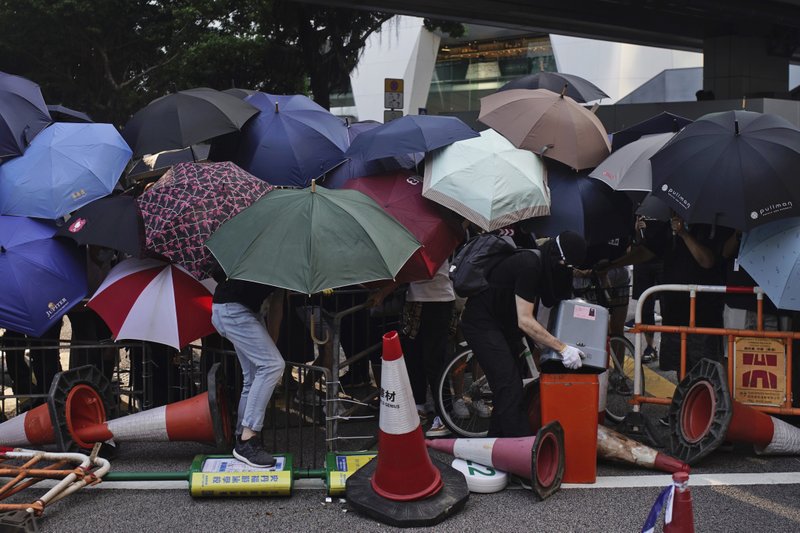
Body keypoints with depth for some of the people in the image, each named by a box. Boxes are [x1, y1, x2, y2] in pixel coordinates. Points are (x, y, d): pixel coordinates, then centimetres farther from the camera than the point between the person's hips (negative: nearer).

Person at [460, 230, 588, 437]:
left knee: (508, 388, 10)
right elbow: (525, 321, -28)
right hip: (481, 323, -10)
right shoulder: (529, 266, -27)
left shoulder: (543, 265, 2)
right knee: (509, 387, -16)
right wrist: (562, 348, -27)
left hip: (501, 323, 10)